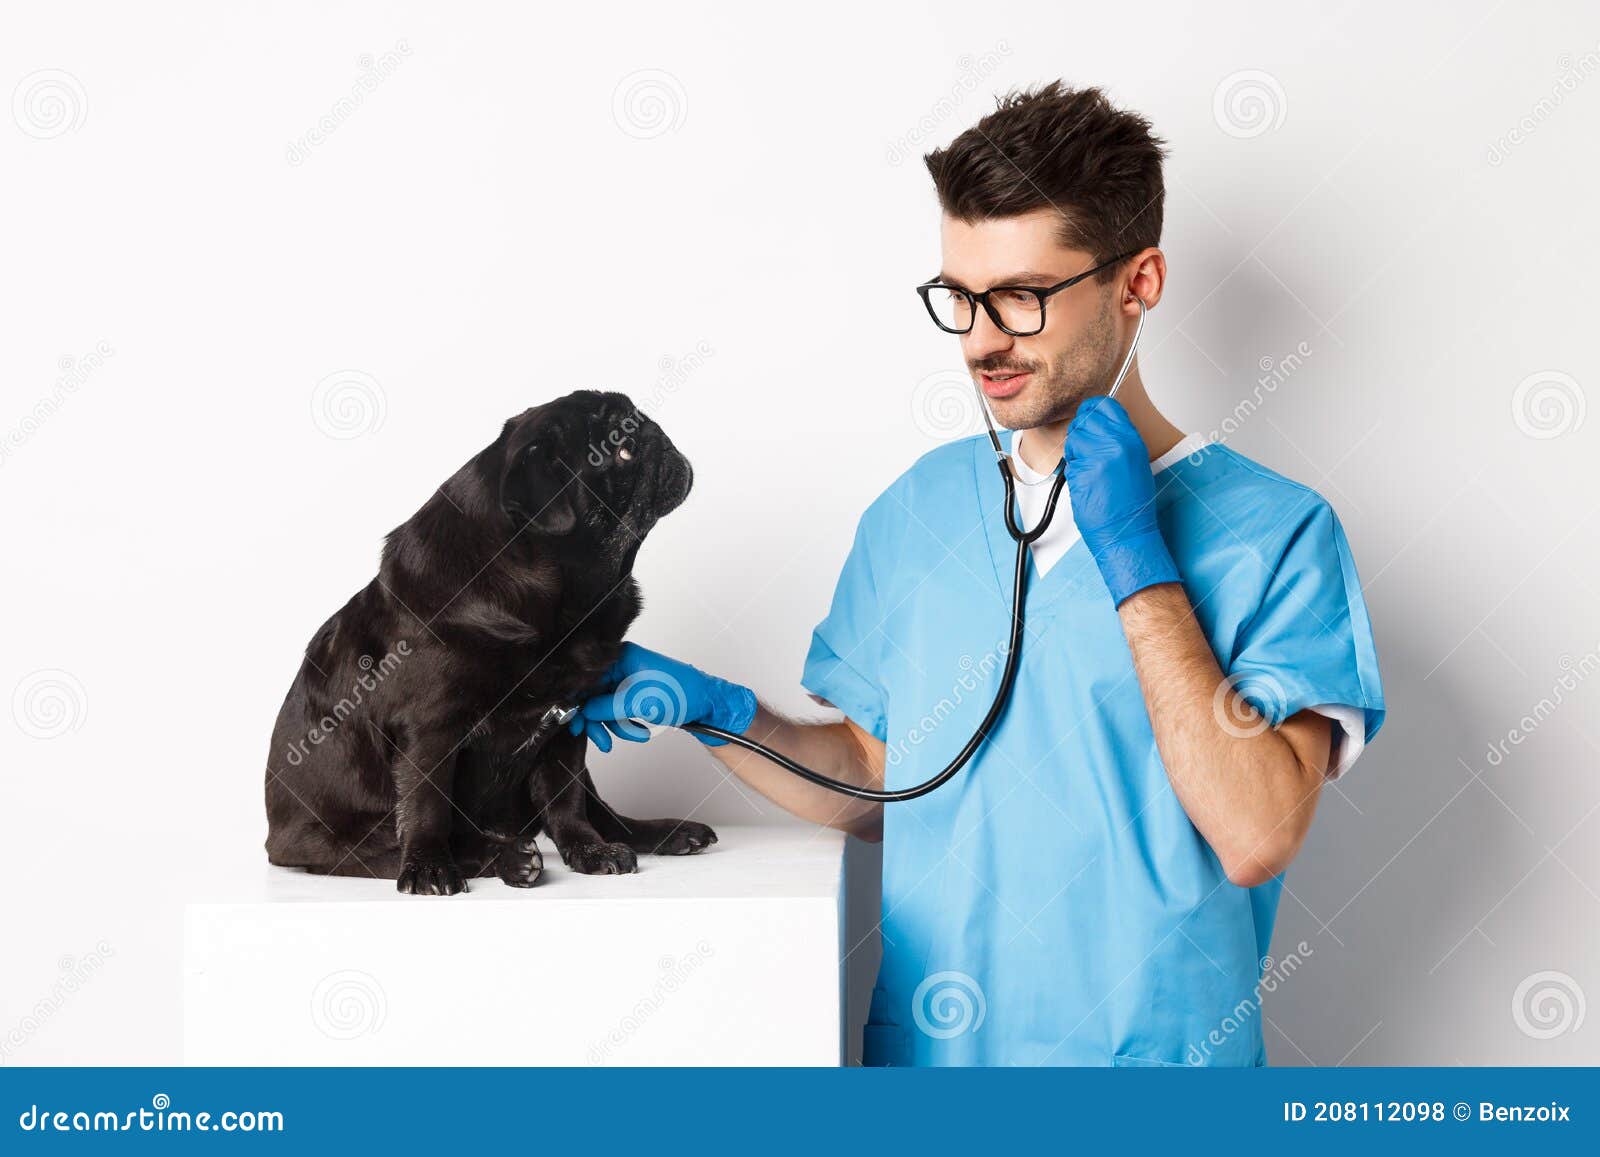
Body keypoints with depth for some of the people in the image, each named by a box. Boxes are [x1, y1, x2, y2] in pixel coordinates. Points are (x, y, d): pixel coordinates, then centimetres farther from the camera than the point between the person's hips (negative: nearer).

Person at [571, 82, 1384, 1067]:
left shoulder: (1275, 531, -11)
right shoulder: (918, 511, 3)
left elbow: (1257, 838, -21)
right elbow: (872, 781, 9)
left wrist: (1137, 564, -19)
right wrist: (717, 712, -6)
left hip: (1149, 1053, -4)